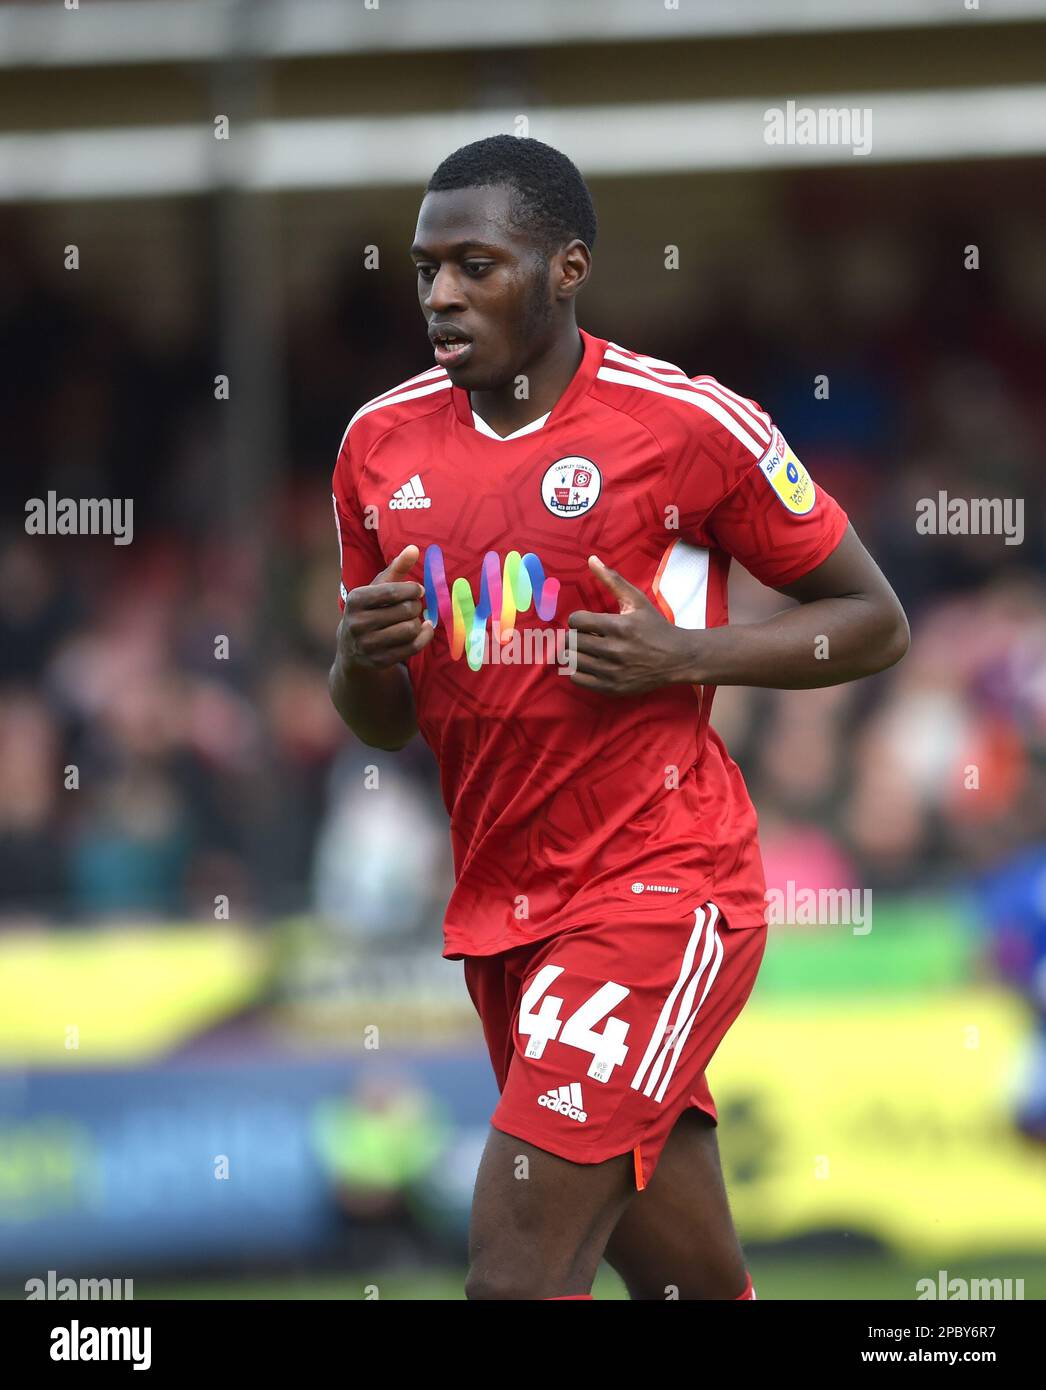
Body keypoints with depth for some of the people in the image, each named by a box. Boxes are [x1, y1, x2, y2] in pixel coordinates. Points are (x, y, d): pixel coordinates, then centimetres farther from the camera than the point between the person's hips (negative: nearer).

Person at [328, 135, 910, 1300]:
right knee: (698, 1286, 13)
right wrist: (363, 656, -7)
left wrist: (684, 655, -16)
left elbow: (873, 622, -1)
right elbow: (381, 725, 17)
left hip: (659, 892, -6)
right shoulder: (383, 442, 7)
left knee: (514, 1277, -18)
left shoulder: (689, 425, -9)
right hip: (498, 916, 6)